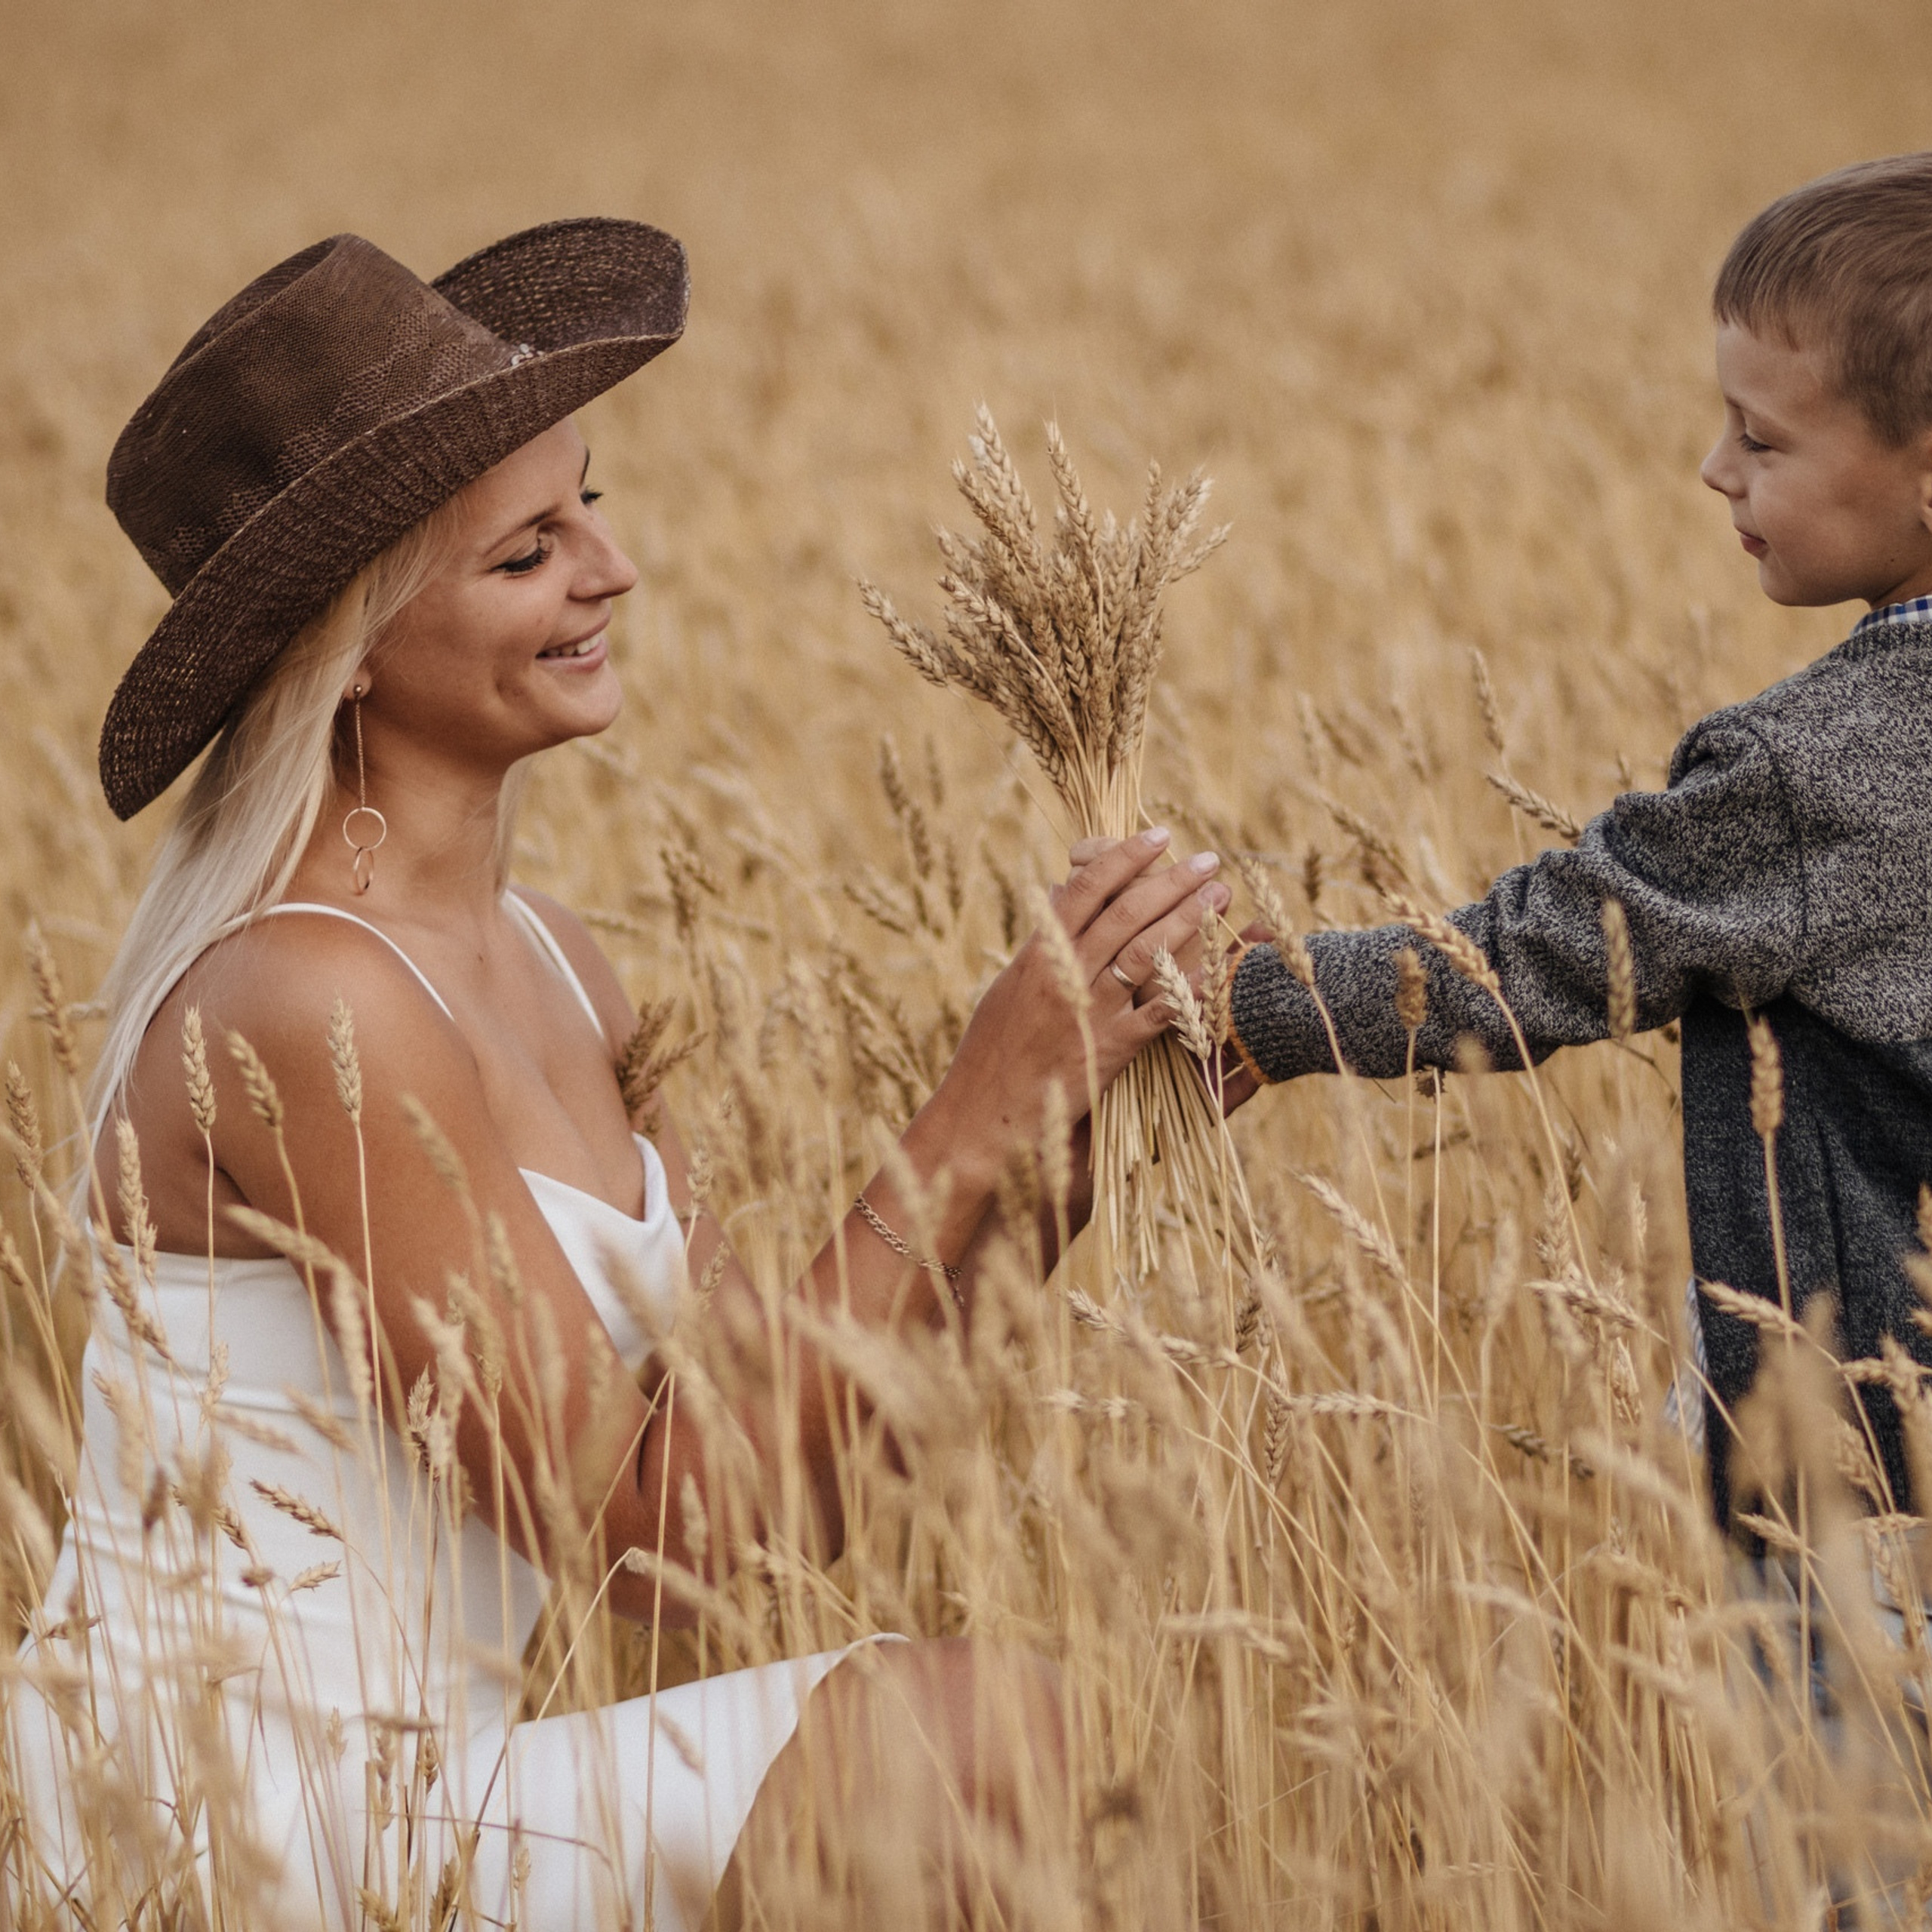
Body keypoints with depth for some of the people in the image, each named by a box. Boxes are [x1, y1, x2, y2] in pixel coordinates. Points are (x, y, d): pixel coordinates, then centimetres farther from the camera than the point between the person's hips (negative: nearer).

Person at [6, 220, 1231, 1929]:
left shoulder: (550, 970, 9)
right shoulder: (308, 1005, -18)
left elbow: (771, 1407, 6)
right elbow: (660, 1533, -19)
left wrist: (1079, 1118, -4)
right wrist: (981, 1116, -20)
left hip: (387, 1788, 9)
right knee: (1010, 1730, -18)